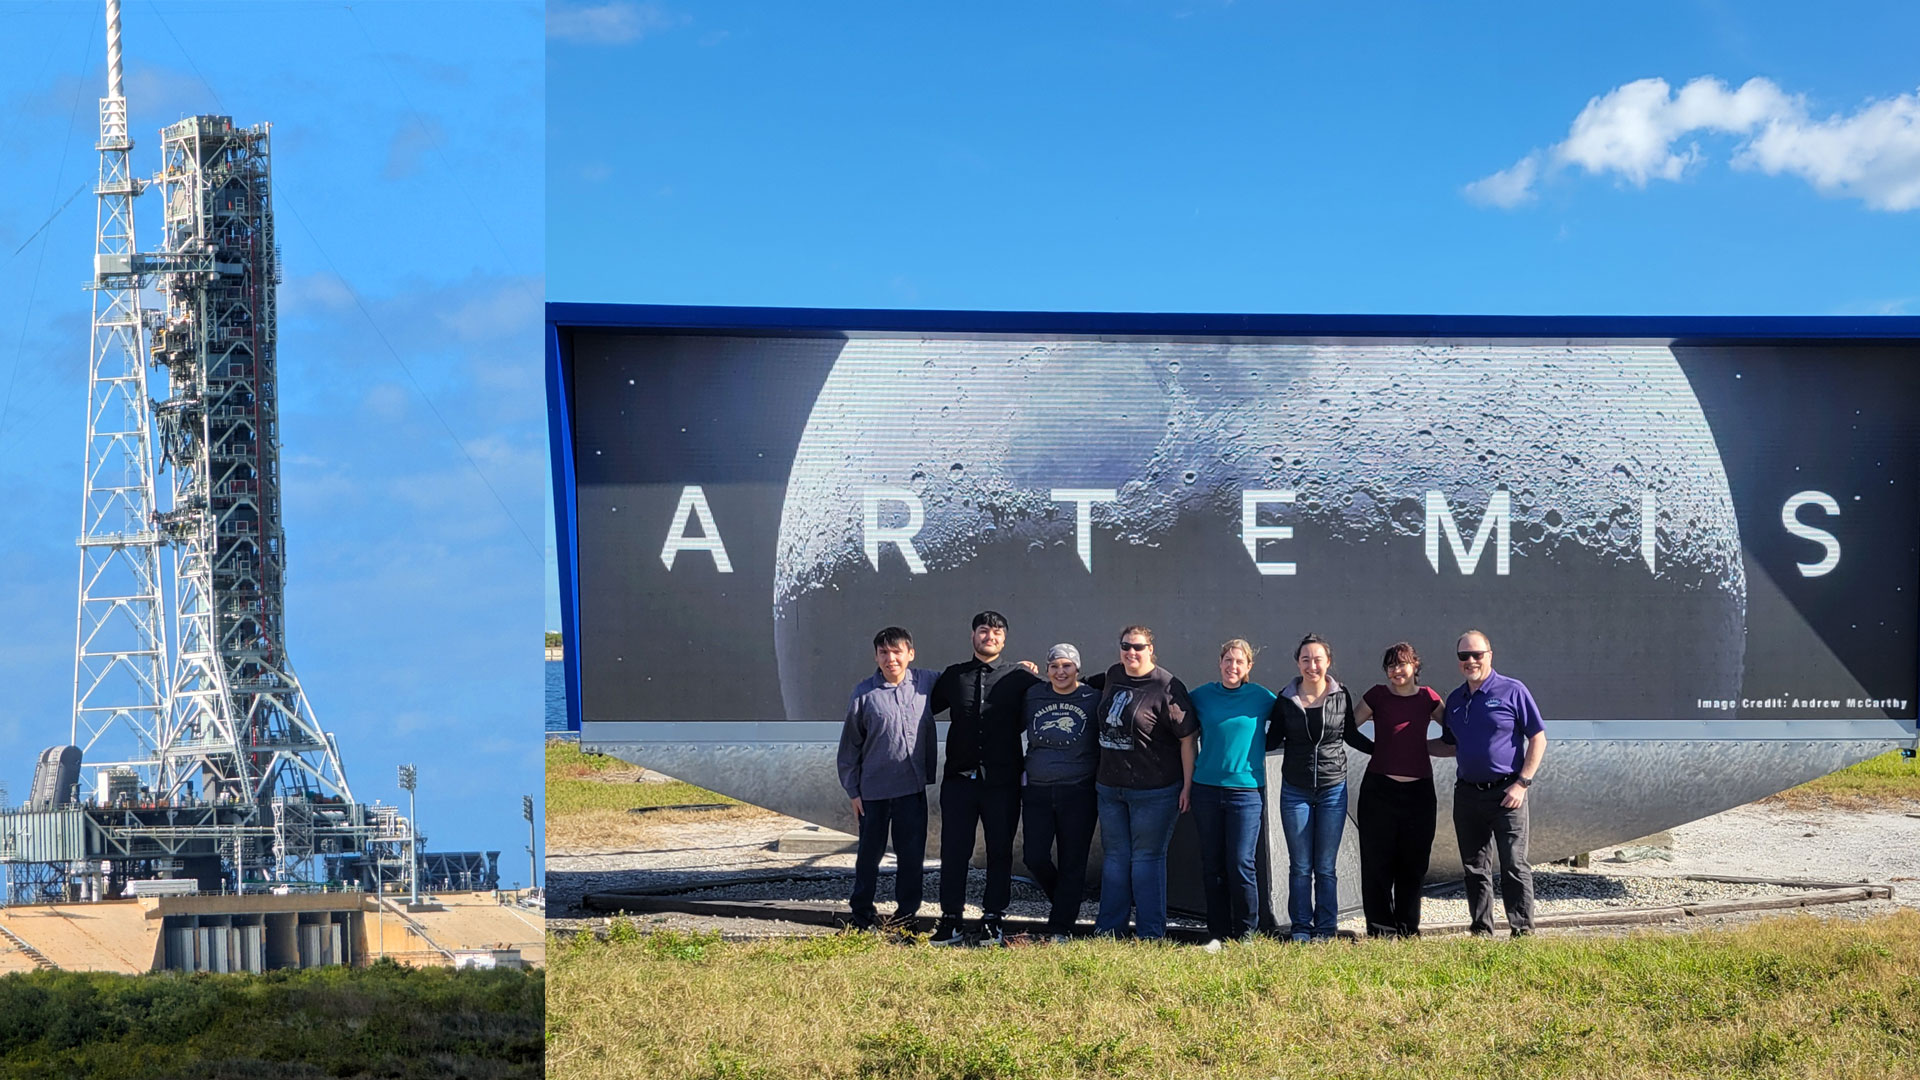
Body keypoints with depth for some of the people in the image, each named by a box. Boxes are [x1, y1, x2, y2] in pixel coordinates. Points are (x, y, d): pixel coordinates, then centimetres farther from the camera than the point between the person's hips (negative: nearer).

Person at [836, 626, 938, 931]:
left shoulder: (926, 682, 0)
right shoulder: (864, 694, -5)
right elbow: (850, 745, 2)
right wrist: (852, 790, 1)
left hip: (914, 786, 1)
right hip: (873, 789, -1)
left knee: (912, 852, 5)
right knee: (870, 852, 8)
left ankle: (907, 909, 19)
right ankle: (862, 912, 22)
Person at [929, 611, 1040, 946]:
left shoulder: (1018, 677, 4)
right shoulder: (953, 676, 10)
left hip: (1002, 781, -1)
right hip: (960, 779, 1)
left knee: (1000, 852, 4)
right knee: (954, 851, 1)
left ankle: (993, 921, 12)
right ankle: (951, 921, 7)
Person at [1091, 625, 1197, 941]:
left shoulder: (1166, 687, -14)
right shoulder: (1113, 676, 8)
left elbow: (1187, 737, -14)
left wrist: (1187, 785, -15)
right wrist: (1100, 775, 22)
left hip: (1153, 790, -7)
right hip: (1110, 785, 7)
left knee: (1147, 857, -1)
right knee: (1115, 855, 13)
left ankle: (1150, 931, 6)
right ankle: (1108, 926, 20)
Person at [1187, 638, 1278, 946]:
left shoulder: (1260, 697, -1)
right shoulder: (1201, 696, 5)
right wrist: (1191, 767, 11)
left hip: (1245, 789, -3)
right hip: (1207, 788, 3)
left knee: (1240, 863, -7)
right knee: (1212, 864, 5)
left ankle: (1247, 933, 5)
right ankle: (1218, 933, 13)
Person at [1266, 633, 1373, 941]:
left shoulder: (1341, 696, -1)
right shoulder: (1285, 700, -2)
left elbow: (1351, 735, 13)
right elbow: (1272, 740, 7)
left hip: (1333, 789, 0)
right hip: (1296, 791, 0)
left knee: (1326, 867, 3)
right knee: (1300, 866, 4)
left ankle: (1326, 928, 11)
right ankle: (1301, 928, 13)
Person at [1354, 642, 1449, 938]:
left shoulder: (1428, 698, 6)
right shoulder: (1377, 696, 1)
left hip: (1418, 789, 2)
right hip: (1380, 788, -2)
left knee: (1414, 862, 7)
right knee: (1378, 861, -1)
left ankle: (1407, 927, 18)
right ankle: (1380, 928, 5)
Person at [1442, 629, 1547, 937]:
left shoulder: (1512, 691, -3)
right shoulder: (1455, 699, 14)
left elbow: (1538, 739, -4)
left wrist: (1522, 784, -10)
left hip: (1505, 793, -5)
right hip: (1467, 793, 6)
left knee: (1514, 865, -5)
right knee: (1475, 867, 9)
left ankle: (1522, 931, -1)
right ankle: (1481, 931, 16)